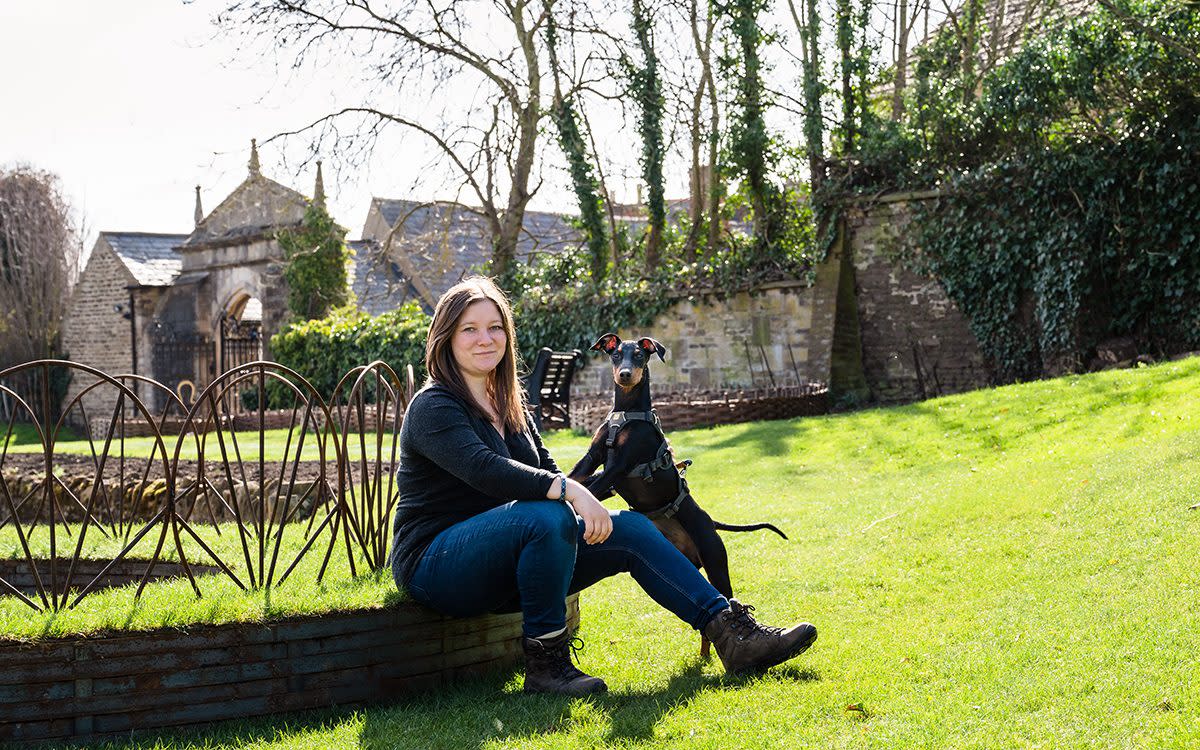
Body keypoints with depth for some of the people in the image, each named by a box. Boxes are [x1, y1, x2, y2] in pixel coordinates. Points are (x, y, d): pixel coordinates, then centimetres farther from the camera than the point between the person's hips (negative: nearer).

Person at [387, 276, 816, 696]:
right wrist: (568, 491, -38)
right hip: (434, 565, -8)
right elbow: (484, 469, -29)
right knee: (548, 517, -35)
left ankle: (732, 634, -7)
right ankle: (544, 664, -23)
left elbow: (547, 471, 14)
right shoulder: (433, 408, -12)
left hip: (502, 564, 8)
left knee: (630, 529, -6)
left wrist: (586, 508, -7)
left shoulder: (508, 407, 15)